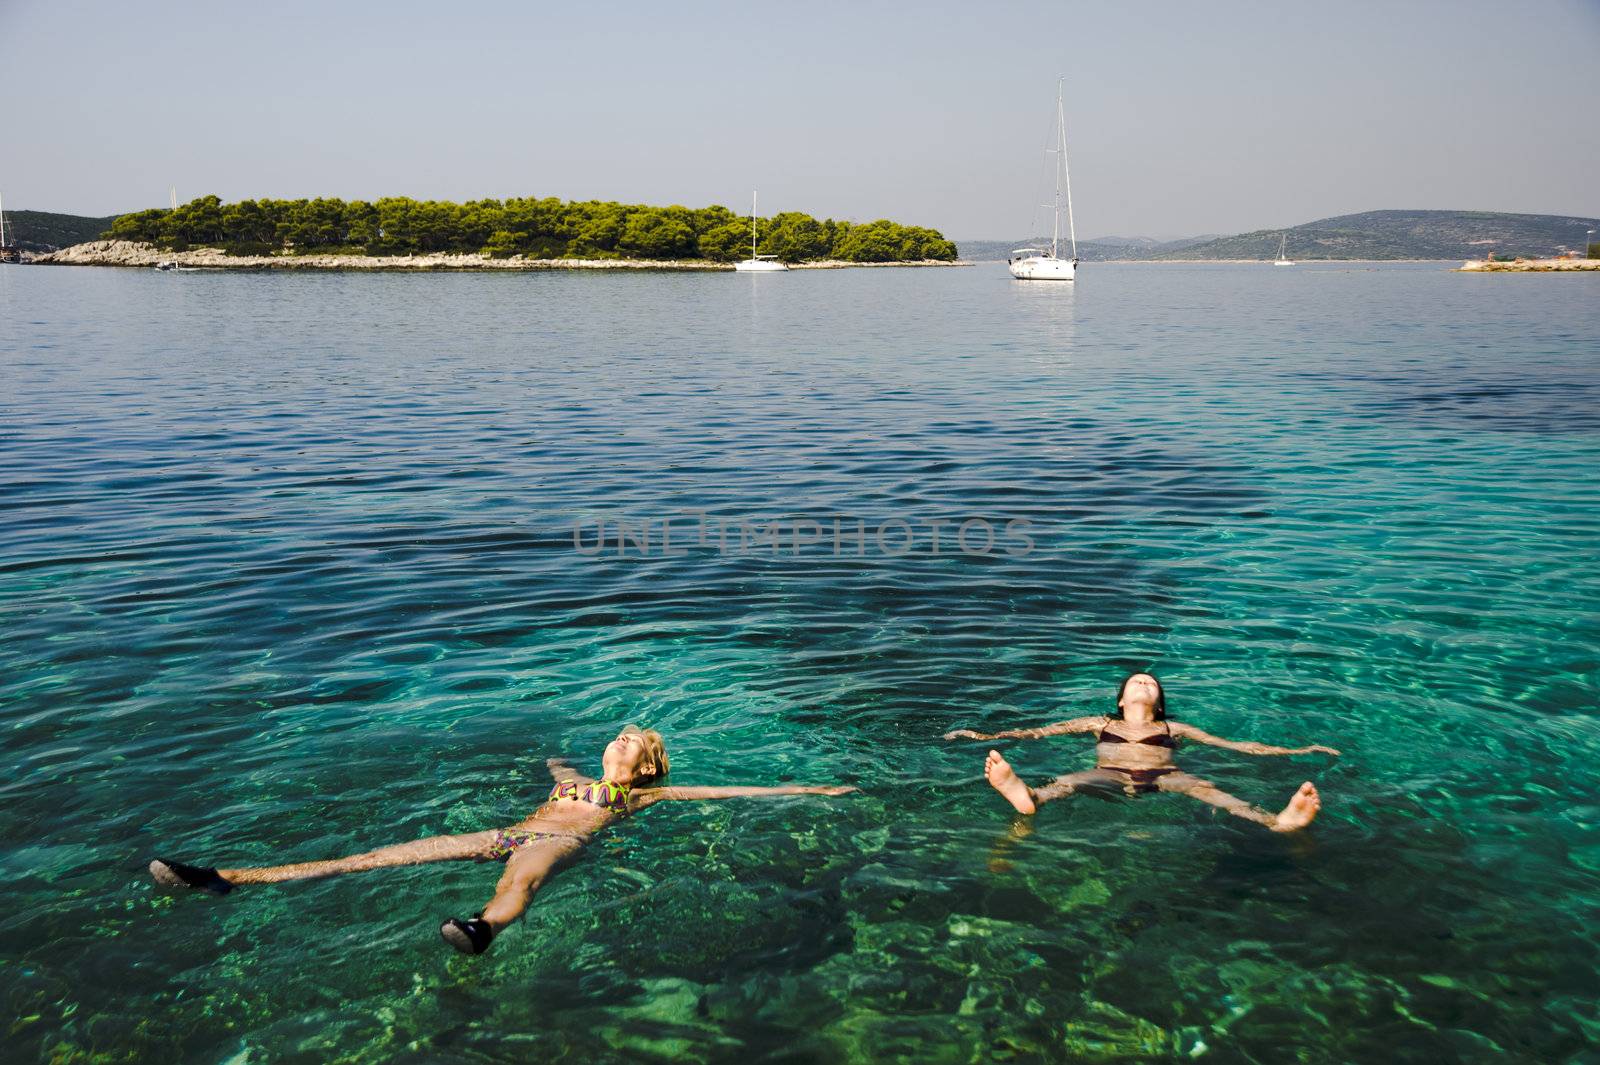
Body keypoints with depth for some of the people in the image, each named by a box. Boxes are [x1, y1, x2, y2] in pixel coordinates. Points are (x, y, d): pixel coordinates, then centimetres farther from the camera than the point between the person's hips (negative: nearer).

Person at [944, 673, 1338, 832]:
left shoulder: (1172, 728, 32)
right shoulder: (1101, 724, 32)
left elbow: (1234, 745, 27)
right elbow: (1039, 732, 26)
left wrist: (1296, 751, 19)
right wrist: (986, 736, 17)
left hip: (1162, 777, 1)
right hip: (1109, 777, 0)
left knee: (1202, 788, -32)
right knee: (1067, 781, -34)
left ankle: (1278, 821, -58)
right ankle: (1027, 798, -69)